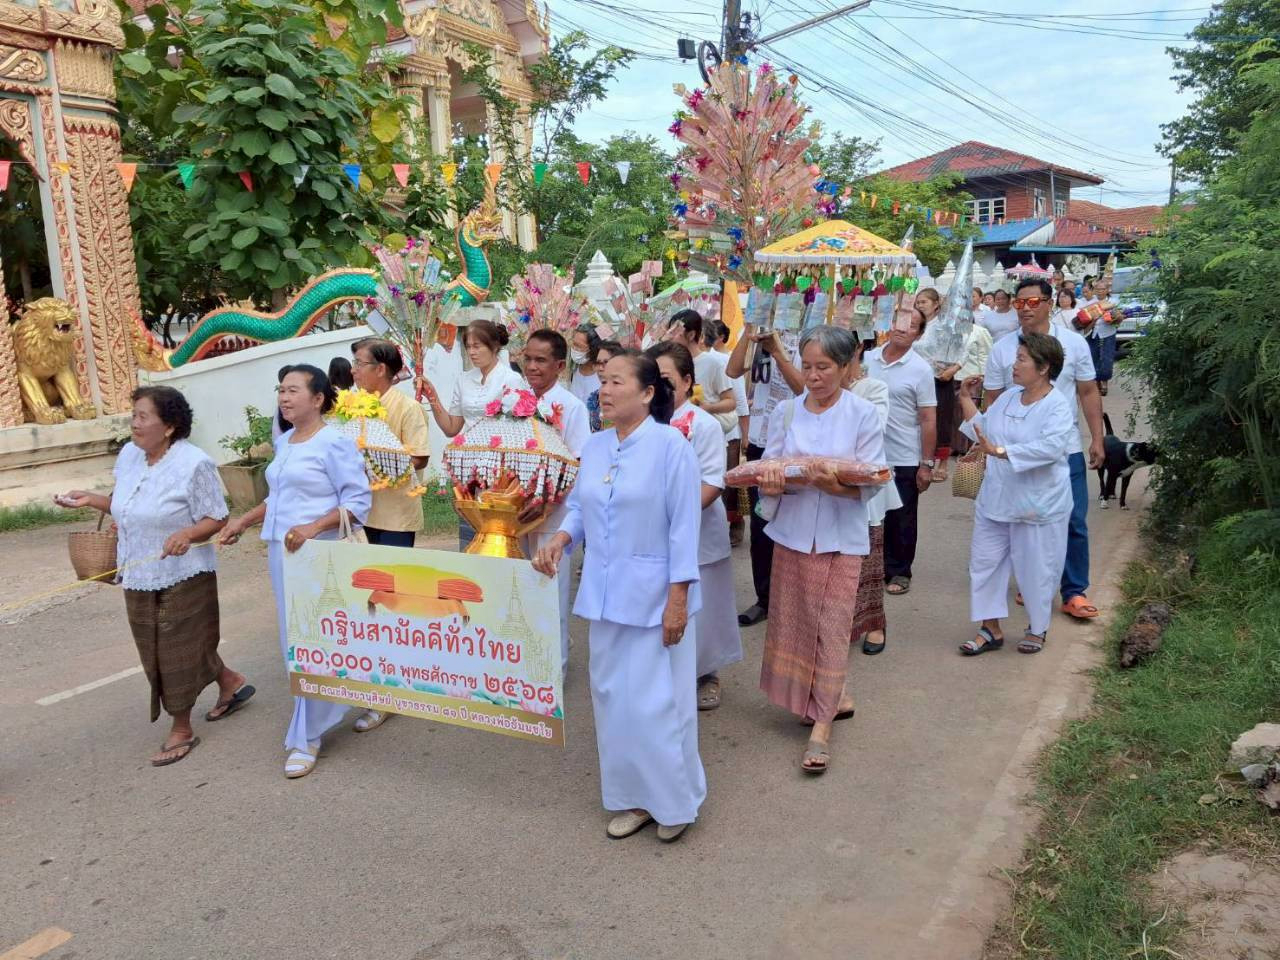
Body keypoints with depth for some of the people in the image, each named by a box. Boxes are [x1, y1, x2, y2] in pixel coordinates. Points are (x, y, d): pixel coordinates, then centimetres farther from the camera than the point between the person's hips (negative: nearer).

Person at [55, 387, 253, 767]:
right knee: (159, 649, 17)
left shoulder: (194, 463, -19)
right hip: (139, 577, 8)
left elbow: (216, 520, -17)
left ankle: (181, 728, 19)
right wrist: (91, 499, 1)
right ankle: (230, 682, 37)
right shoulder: (128, 455, 4)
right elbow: (127, 506, 16)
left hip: (182, 577, -8)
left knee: (179, 649, 3)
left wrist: (188, 534, -34)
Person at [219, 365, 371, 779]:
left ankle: (306, 737, 8)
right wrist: (243, 522, 16)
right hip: (280, 553, 8)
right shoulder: (283, 442, 14)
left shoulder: (335, 443, -11)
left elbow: (359, 500, -15)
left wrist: (313, 528, -25)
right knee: (294, 642, 12)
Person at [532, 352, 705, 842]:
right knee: (612, 695, 14)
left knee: (655, 700, -1)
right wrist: (560, 539, -7)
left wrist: (678, 598, -16)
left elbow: (683, 527, -14)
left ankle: (674, 799, 21)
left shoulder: (671, 446, -13)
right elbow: (579, 507, 15)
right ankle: (634, 796, 30)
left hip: (654, 594, -6)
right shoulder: (593, 447, 5)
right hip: (604, 593, 7)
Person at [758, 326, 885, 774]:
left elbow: (871, 481, -9)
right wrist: (770, 483, -22)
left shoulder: (863, 414, -5)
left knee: (832, 625, -3)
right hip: (793, 530, 4)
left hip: (841, 535, -3)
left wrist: (837, 486, -29)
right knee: (793, 622, 10)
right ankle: (832, 696, 32)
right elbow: (769, 465, 1)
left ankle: (822, 724, 6)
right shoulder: (787, 412, 4)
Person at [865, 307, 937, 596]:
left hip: (904, 460, -3)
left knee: (900, 520, 8)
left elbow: (928, 420, -9)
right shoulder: (868, 359, 2)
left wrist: (927, 463, -11)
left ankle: (899, 572, 22)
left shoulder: (921, 370, -9)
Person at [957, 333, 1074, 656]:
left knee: (1036, 568, 9)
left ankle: (1037, 629, 31)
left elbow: (1050, 447, -32)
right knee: (985, 562, 10)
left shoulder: (1059, 407, -16)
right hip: (996, 500, 7)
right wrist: (966, 399, 9)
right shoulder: (1008, 398, 6)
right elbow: (982, 430, 16)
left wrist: (1000, 452, -36)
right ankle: (991, 629, 24)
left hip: (1038, 507, -7)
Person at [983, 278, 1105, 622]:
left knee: (1074, 522, 1)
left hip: (1066, 450, 0)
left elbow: (1088, 393, 5)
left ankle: (1074, 592, 11)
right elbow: (993, 402, 4)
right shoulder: (1002, 349, -1)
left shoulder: (1074, 343, 0)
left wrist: (1097, 438, 1)